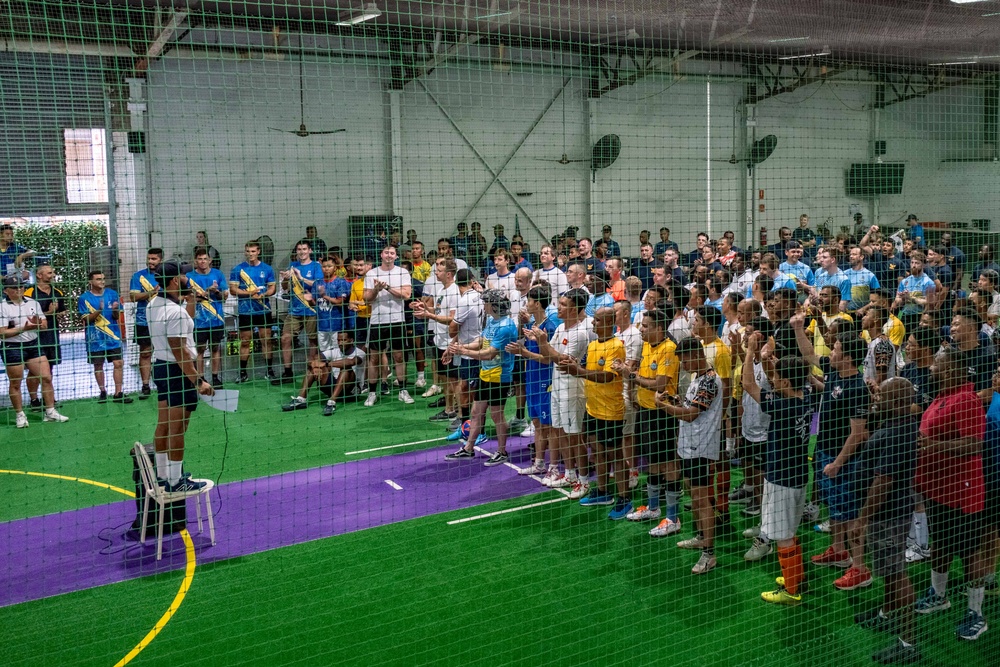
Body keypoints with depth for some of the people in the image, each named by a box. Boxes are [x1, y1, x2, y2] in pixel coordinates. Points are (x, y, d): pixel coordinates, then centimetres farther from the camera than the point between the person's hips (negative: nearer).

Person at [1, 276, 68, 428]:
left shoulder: (33, 303, 6)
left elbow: (45, 325, 8)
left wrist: (38, 324, -16)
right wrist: (23, 328, -24)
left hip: (34, 345, 5)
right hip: (13, 348, -5)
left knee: (46, 377, 2)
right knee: (15, 383, 5)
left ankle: (50, 412, 12)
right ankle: (20, 415, 18)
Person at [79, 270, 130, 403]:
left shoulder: (112, 294, 3)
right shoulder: (84, 298, -3)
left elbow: (116, 316, 5)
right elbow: (86, 319, -7)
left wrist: (115, 310, -18)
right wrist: (99, 310, -22)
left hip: (113, 336, 1)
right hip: (96, 338, -1)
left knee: (118, 363, -5)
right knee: (98, 365, 7)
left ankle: (118, 393, -1)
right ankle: (103, 392, 21)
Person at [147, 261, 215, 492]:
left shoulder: (154, 304, 7)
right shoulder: (175, 312, -22)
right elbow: (179, 351, -25)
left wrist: (190, 302, 12)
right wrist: (197, 380, -25)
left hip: (160, 366, 10)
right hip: (178, 370, -10)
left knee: (163, 425, 16)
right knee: (177, 428, -2)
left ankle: (162, 474, 27)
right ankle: (176, 481, 5)